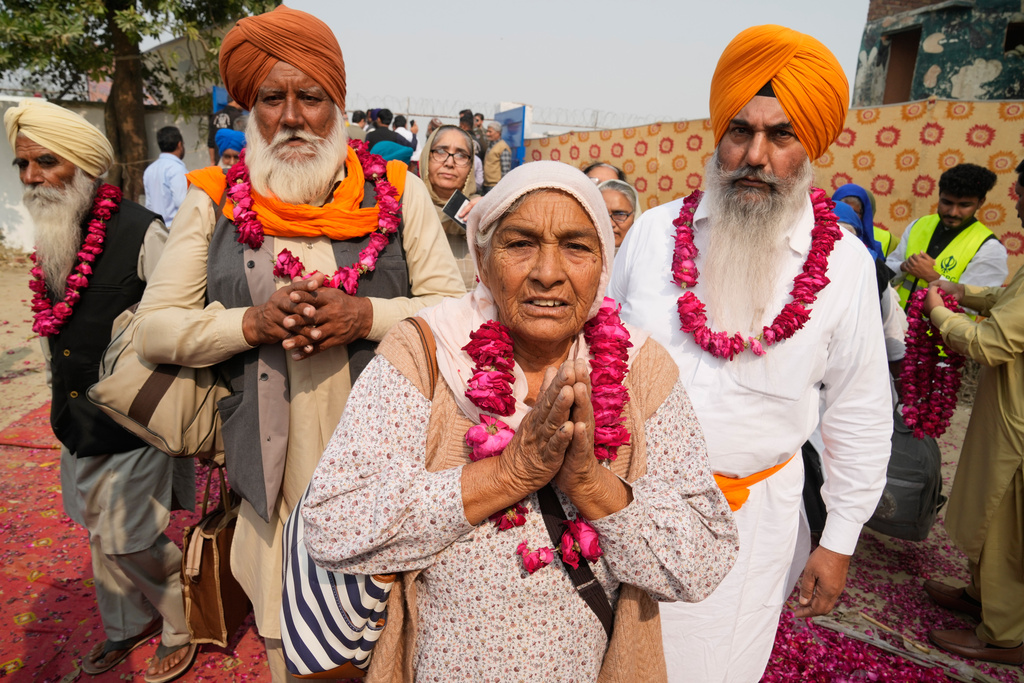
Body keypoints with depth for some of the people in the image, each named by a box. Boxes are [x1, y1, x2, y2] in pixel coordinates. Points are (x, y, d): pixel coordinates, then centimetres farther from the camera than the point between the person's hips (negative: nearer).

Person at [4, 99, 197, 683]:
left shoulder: (141, 234, -18)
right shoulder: (52, 238, 6)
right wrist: (64, 398, 19)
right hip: (79, 423, 8)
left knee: (130, 542, 1)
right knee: (101, 532, 20)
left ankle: (184, 628, 27)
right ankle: (130, 624, 43)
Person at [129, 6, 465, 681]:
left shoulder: (397, 192, 2)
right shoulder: (215, 201, 5)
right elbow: (152, 329, 4)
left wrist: (365, 315, -17)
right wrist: (253, 323, -13)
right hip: (275, 481, 1)